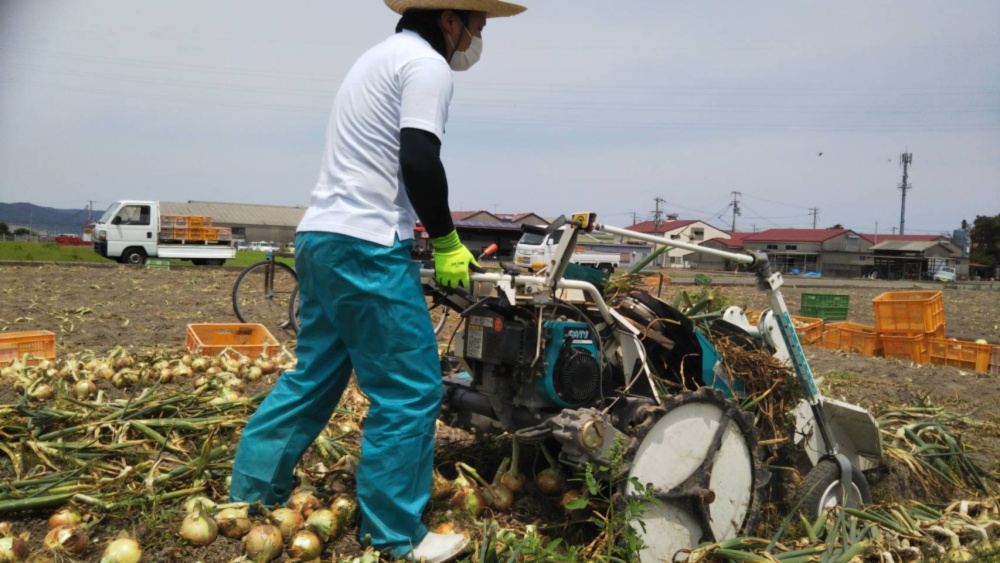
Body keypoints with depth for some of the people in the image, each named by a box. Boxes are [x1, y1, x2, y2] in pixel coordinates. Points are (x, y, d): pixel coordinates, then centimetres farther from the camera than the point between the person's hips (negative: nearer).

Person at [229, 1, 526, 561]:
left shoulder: (384, 56, 23)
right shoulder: (428, 65, -7)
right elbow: (419, 163, -18)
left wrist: (428, 232, 23)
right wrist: (447, 242, -7)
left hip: (320, 238, 10)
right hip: (366, 247, -10)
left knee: (314, 377, 18)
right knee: (410, 389, -2)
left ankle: (249, 495, 28)